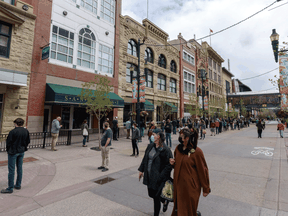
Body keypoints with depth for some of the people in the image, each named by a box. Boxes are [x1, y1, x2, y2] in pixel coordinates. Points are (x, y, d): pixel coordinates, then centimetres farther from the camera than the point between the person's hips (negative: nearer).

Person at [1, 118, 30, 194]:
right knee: (20, 168, 15)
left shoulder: (13, 132, -18)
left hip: (13, 152, -6)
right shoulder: (26, 131, -1)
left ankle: (10, 188, 12)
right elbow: (28, 141, 5)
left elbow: (8, 142, -11)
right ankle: (18, 185, 27)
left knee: (11, 170, 3)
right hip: (22, 152, 6)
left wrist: (8, 150, 6)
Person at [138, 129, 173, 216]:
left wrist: (160, 177, -20)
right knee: (151, 194, 21)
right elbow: (145, 159, 11)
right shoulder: (150, 146, 1)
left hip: (158, 178, -7)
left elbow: (169, 165, -18)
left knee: (156, 197, 6)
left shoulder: (165, 150, -20)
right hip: (149, 176, 7)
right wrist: (141, 170, 12)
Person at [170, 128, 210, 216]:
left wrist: (206, 189, -5)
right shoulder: (178, 148, -1)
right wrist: (173, 163, -7)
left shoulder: (197, 152, -19)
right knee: (178, 208, 21)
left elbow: (202, 170, -12)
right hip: (178, 184, 6)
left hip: (191, 186, -5)